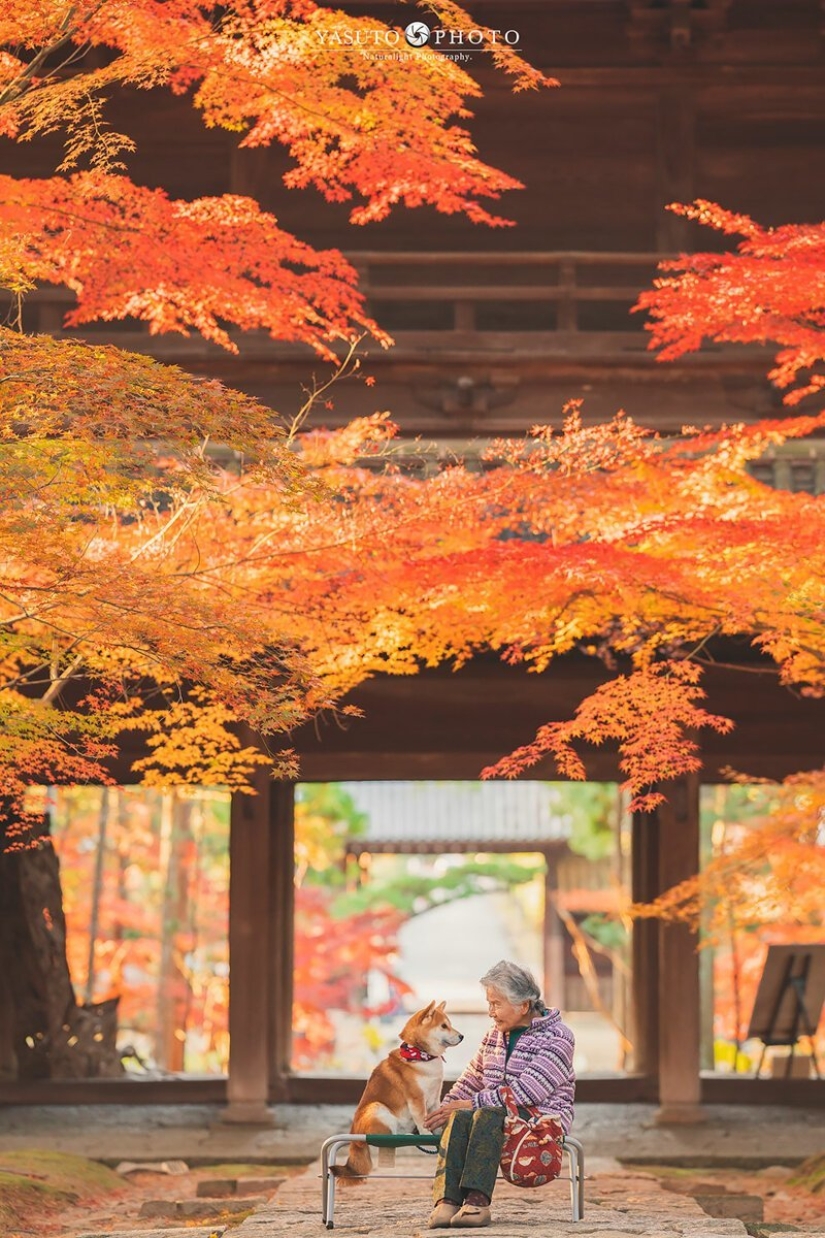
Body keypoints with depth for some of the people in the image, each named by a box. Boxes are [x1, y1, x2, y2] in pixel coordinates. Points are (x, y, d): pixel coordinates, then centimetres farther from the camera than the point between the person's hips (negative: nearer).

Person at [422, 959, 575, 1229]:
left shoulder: (557, 1037, -6)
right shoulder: (495, 1034, 19)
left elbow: (525, 1092, -17)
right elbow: (470, 1080, 26)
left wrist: (471, 1104, -18)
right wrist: (443, 1109, 8)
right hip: (496, 1118, 6)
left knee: (486, 1114, -36)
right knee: (459, 1117, -30)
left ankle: (477, 1200, -48)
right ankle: (447, 1201, -45)